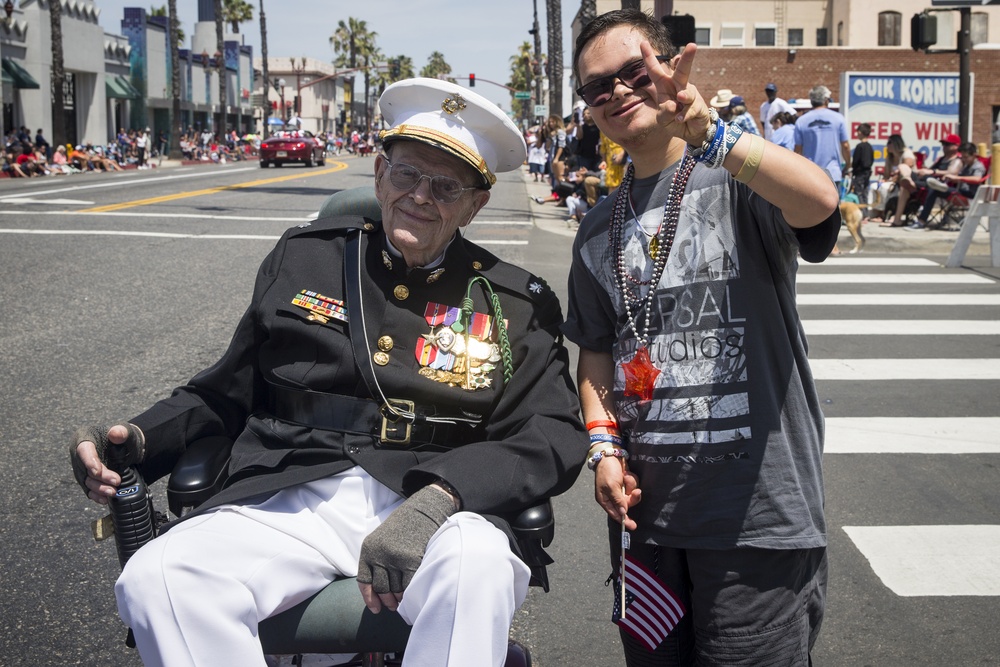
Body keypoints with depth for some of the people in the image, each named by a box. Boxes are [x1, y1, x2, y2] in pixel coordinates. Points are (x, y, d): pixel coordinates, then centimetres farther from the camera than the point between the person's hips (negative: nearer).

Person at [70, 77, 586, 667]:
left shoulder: (517, 304, 8)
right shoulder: (304, 257, 15)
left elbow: (552, 437, -4)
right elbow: (227, 391, 22)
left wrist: (436, 498, -21)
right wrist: (139, 439, 2)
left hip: (439, 511, -2)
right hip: (291, 501, 2)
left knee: (479, 565, -37)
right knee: (155, 579, -25)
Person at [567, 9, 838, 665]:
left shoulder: (742, 180, -7)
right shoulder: (599, 230, 12)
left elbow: (820, 202, -30)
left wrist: (708, 136, -41)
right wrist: (604, 443, 2)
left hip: (758, 510, -5)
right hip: (644, 506, 6)